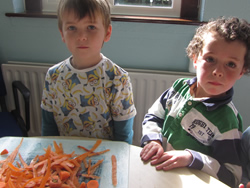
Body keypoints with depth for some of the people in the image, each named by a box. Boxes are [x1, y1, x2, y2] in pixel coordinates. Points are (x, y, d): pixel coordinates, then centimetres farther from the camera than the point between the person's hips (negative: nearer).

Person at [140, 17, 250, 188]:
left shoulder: (227, 121, -16)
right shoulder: (180, 86, -2)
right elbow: (153, 117, 8)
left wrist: (191, 158, -24)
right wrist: (153, 140, -9)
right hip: (155, 169, 4)